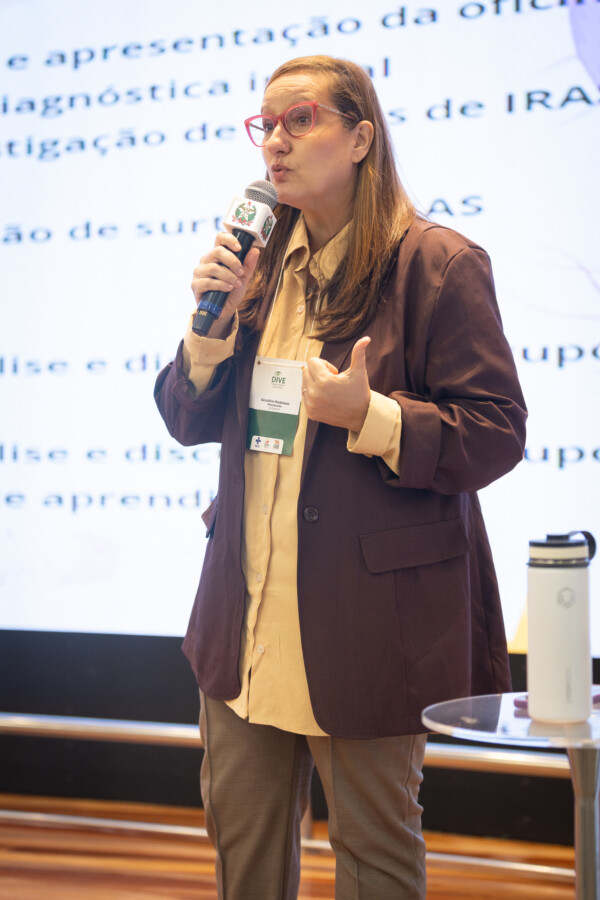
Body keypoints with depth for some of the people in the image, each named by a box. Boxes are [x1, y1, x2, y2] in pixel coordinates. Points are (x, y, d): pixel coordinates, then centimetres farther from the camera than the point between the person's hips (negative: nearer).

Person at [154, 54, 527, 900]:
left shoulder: (438, 264, -10)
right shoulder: (259, 264, 9)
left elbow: (496, 435, -11)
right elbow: (188, 420, 10)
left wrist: (371, 416, -24)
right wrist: (212, 321, -7)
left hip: (369, 617, -6)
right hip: (248, 611, 7)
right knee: (240, 829, 20)